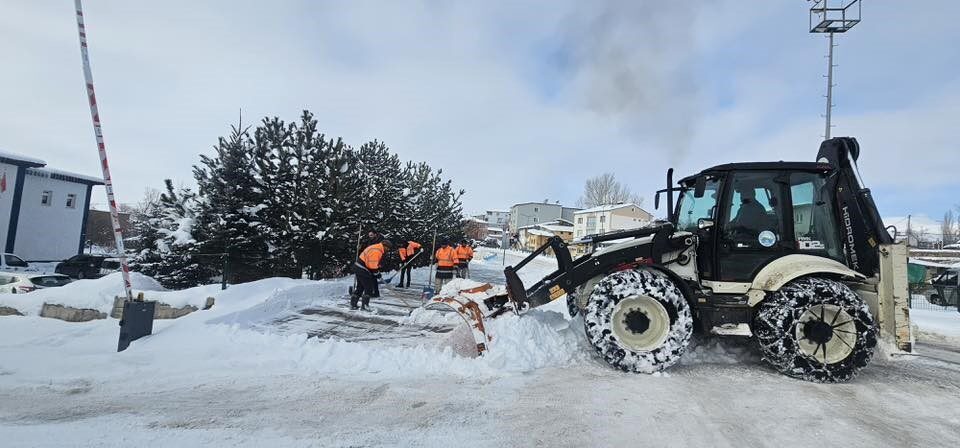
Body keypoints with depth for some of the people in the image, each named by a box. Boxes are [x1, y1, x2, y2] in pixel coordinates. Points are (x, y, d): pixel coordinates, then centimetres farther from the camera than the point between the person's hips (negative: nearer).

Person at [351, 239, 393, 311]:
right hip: (363, 270, -11)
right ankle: (364, 306, 0)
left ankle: (353, 304, 25)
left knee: (360, 287, 18)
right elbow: (372, 265, -22)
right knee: (369, 288, -4)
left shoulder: (377, 248, 14)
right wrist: (377, 272, -10)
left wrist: (377, 270, 10)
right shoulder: (376, 251, -20)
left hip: (359, 268, 11)